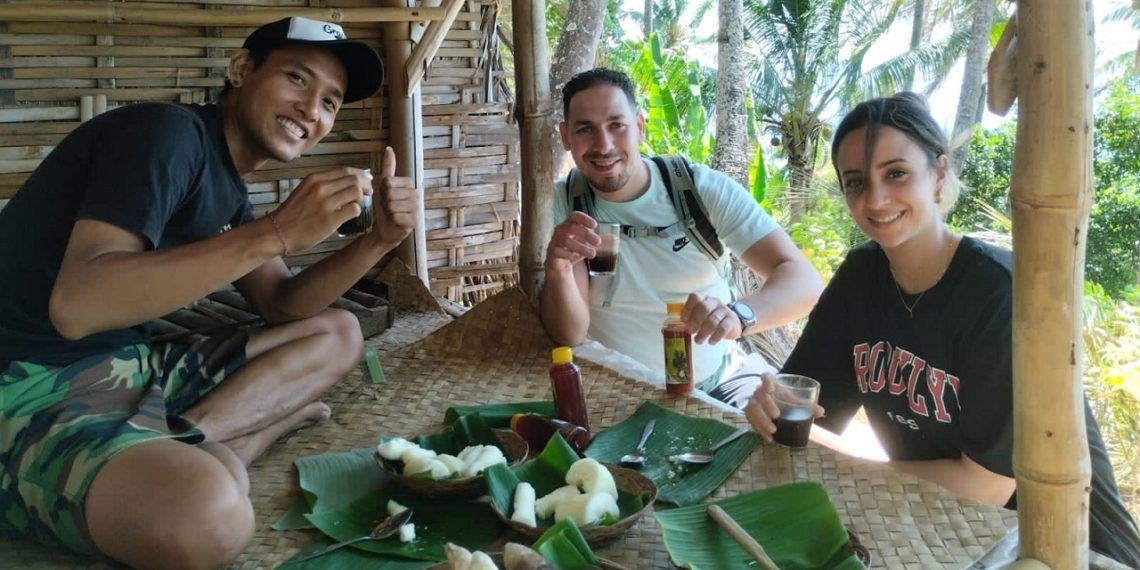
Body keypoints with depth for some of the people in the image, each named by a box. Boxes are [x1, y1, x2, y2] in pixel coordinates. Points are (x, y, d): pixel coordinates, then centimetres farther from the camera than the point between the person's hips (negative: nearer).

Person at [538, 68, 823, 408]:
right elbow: (569, 335, -14)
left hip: (719, 383, 0)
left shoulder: (704, 188, -10)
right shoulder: (560, 205, -7)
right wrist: (557, 271, -36)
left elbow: (804, 280, -18)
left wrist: (739, 314, -39)